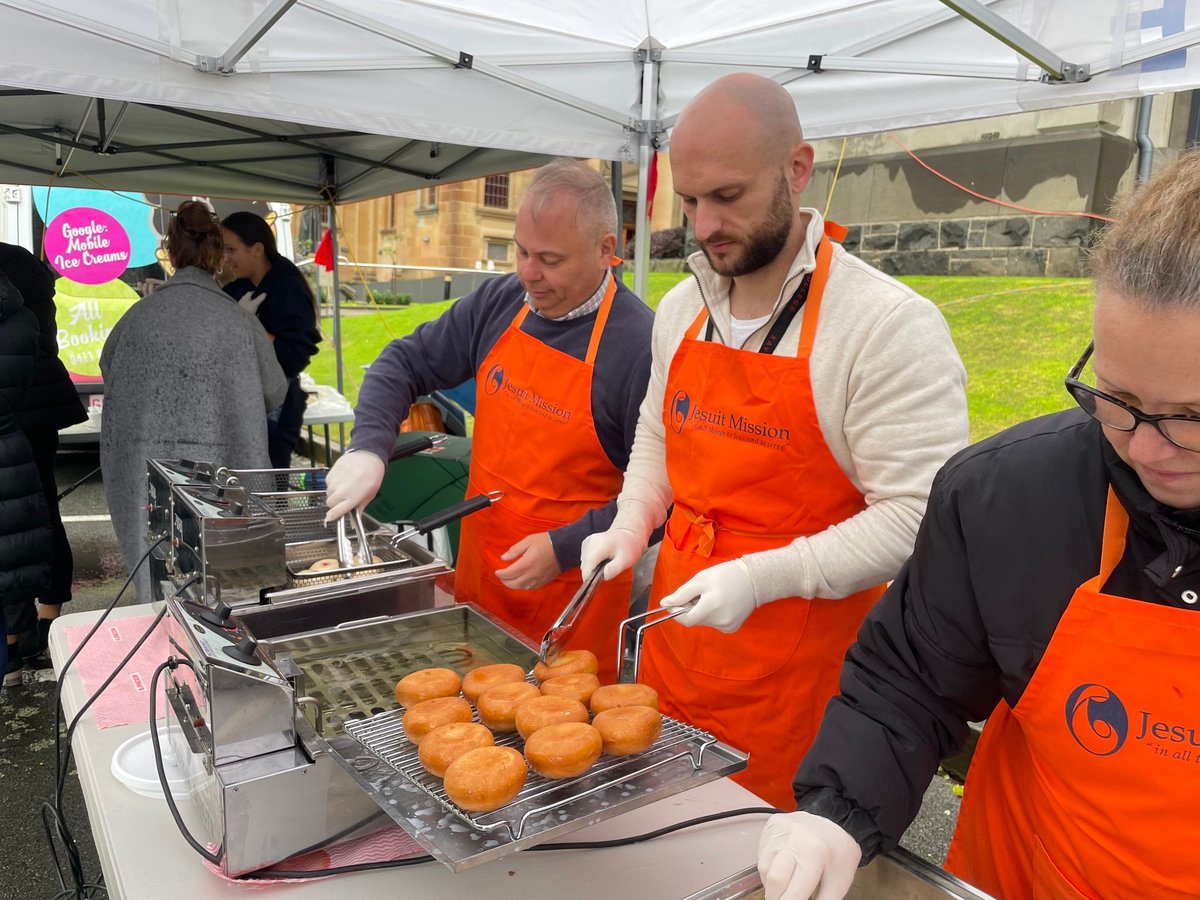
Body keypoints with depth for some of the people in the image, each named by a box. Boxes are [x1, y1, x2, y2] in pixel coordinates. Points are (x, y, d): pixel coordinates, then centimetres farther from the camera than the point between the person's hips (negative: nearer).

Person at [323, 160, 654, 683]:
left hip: (569, 591, -5)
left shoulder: (639, 344, -20)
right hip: (478, 576, 6)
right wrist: (369, 447, -9)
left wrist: (567, 548, -21)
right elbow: (407, 363, 7)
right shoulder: (500, 302, -1)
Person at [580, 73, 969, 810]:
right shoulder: (683, 308, 5)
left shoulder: (890, 326, -17)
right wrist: (632, 525, 2)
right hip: (675, 635, 6)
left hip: (799, 664, -6)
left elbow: (916, 517, -19)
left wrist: (760, 577, -25)